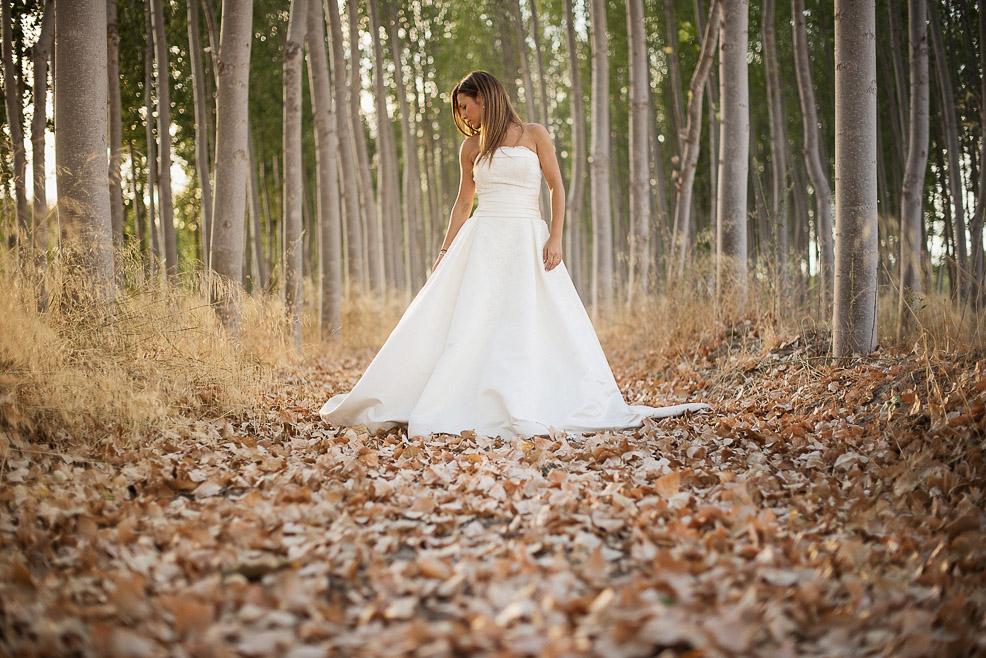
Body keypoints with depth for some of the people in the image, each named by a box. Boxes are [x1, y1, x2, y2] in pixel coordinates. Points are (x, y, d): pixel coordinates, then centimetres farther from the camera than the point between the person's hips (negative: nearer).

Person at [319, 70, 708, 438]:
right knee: (465, 323, -4)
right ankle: (445, 407, 1)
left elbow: (557, 187, 1)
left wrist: (555, 238, -10)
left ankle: (526, 411, 1)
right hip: (482, 240, 2)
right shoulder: (471, 147, 13)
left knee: (534, 324, -6)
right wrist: (445, 253, 9)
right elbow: (463, 203, 16)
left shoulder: (533, 135, 4)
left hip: (528, 240, -2)